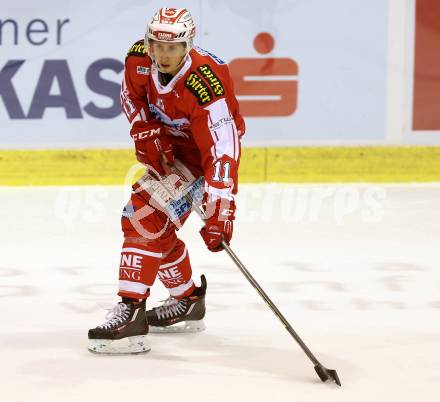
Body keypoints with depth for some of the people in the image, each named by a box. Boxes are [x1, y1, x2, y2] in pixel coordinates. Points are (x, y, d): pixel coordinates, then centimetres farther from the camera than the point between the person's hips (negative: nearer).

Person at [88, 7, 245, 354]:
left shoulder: (205, 85, -36)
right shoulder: (140, 58, -17)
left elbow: (220, 152, -39)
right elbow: (131, 94, 6)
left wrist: (220, 210, -45)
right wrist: (144, 131, -11)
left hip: (203, 151, -8)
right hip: (167, 146, 8)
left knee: (145, 217, -20)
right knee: (157, 225, 11)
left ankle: (131, 312, -23)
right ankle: (188, 301, 31)